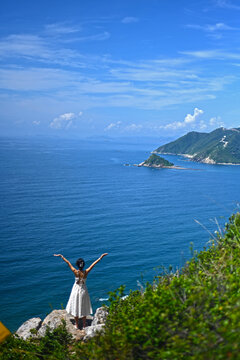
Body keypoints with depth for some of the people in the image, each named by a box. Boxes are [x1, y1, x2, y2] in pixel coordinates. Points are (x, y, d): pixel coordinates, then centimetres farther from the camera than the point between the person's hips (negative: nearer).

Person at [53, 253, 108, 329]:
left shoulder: (75, 272, -21)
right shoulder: (86, 272, -21)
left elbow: (68, 262, -13)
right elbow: (94, 263, -16)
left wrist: (61, 256, -7)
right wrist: (101, 257, -12)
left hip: (76, 290, 0)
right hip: (83, 290, 0)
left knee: (76, 307, 15)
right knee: (84, 308, 15)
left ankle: (77, 325, 27)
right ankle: (84, 325, 26)